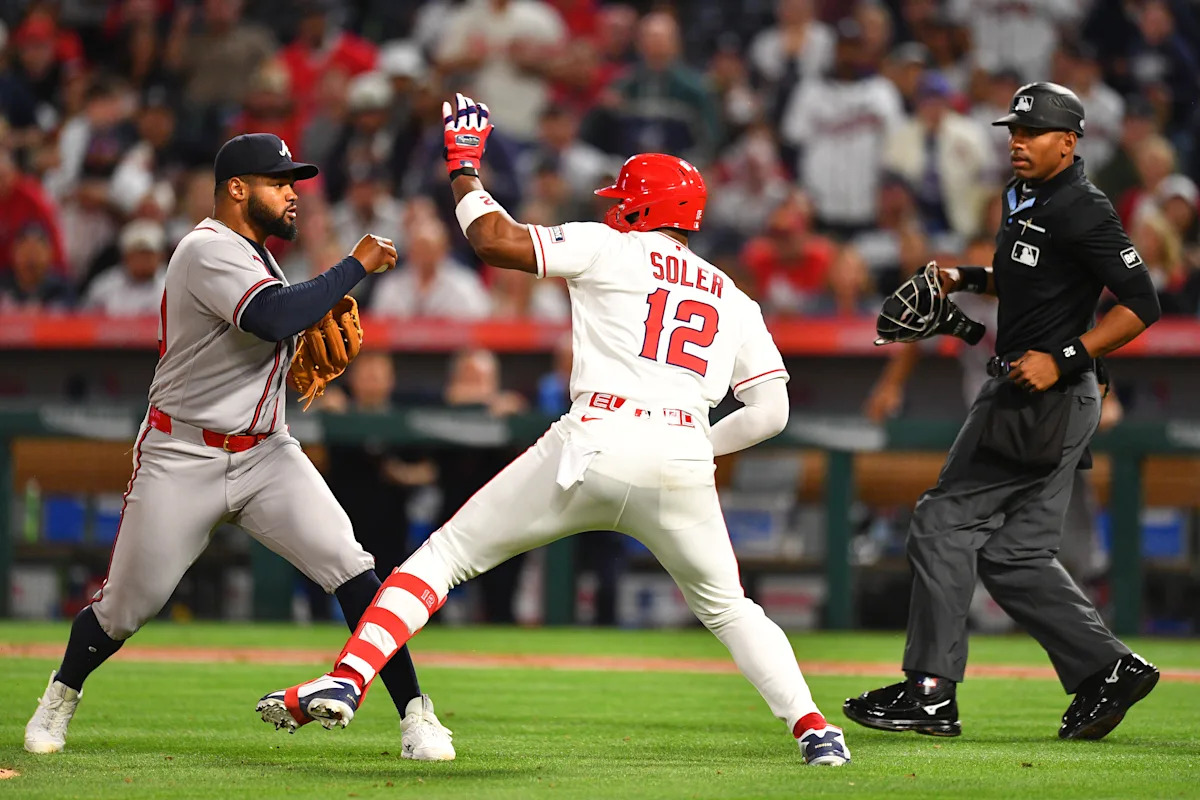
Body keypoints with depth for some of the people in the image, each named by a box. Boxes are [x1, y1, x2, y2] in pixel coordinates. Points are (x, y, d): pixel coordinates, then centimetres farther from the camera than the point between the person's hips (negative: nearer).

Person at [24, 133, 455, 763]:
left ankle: (415, 714, -12)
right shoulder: (209, 251, -18)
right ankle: (61, 696, 33)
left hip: (265, 454, 7)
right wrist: (356, 266, -25)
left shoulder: (247, 254, 12)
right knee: (126, 604, 3)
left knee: (350, 568, -13)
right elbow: (278, 317, -34)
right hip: (182, 460, -7)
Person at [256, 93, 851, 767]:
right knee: (728, 608, 25)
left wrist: (465, 168, 20)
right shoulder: (734, 300, 22)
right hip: (684, 460, 3)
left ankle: (347, 680, -10)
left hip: (595, 446, -3)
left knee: (448, 553, 5)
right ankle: (814, 728, 10)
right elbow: (772, 411, 15)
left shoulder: (610, 250, 10)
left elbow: (494, 241, 4)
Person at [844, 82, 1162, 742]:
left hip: (1049, 399, -10)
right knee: (1013, 552, 8)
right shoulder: (1024, 199, 15)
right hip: (1018, 393, 10)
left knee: (944, 522, -8)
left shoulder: (1082, 212, -15)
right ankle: (1106, 670, 8)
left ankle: (931, 689, -7)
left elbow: (1141, 305, -17)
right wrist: (966, 279, 15)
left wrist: (1064, 359, -23)